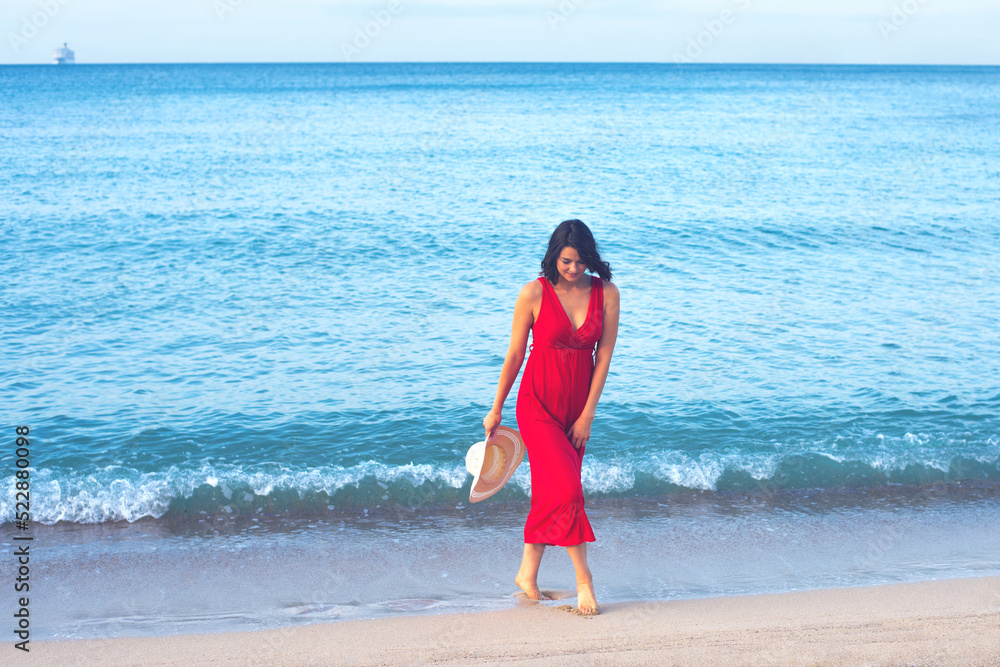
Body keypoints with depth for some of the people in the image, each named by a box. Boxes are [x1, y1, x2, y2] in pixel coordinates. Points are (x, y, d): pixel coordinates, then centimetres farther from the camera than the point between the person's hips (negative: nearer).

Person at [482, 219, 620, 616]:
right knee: (566, 487, -15)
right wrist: (495, 410, 4)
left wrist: (587, 415, -4)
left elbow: (604, 356, -1)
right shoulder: (535, 293, -10)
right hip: (538, 402, -3)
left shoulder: (606, 294, -3)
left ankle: (528, 573, 23)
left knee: (550, 491, 9)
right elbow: (515, 354, -2)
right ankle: (583, 577, -3)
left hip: (578, 404, 4)